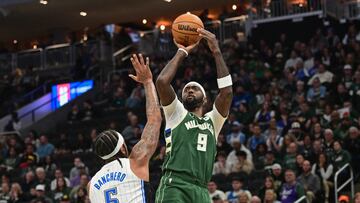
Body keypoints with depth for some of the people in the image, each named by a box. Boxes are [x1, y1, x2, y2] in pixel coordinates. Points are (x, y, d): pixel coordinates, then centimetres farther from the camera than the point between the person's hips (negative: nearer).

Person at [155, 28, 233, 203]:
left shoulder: (213, 121, 24)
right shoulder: (176, 114, 16)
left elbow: (227, 91, 8)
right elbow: (162, 81, -1)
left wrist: (217, 52, 6)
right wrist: (182, 52, 9)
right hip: (174, 187, -4)